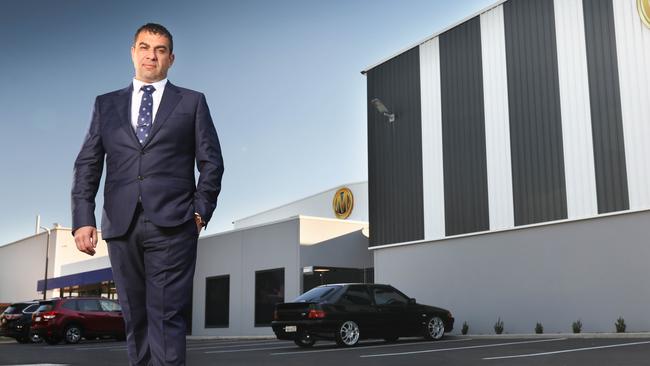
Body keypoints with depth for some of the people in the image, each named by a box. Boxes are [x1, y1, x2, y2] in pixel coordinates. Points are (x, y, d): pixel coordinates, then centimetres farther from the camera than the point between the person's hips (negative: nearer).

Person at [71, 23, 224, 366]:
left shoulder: (192, 102, 11)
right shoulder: (106, 104, 16)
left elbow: (211, 162, 8)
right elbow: (87, 164, 9)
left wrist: (201, 212, -2)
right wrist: (83, 218, -2)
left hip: (172, 225, -3)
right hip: (121, 226, 3)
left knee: (166, 315, -7)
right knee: (134, 316, 9)